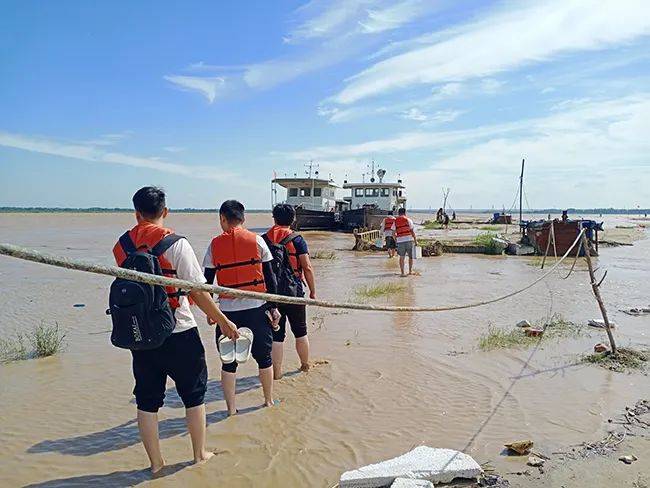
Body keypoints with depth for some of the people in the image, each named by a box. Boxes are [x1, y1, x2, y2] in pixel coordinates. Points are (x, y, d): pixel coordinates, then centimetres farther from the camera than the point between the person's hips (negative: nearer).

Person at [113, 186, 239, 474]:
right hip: (178, 334, -4)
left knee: (147, 400, 14)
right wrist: (223, 321, -4)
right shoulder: (175, 244, -13)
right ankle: (200, 454, 27)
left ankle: (156, 463, 25)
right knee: (194, 394, 14)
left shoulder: (121, 247, 1)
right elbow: (197, 292, -14)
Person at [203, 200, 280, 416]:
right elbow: (269, 277, 0)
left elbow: (208, 281, 3)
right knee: (263, 356, 14)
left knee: (229, 361, 11)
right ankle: (269, 401, 27)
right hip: (257, 307, 0)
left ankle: (231, 408, 16)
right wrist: (273, 306, 8)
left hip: (228, 309, 0)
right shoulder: (256, 241, -1)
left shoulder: (215, 245, 0)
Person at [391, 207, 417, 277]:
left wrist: (396, 241, 16)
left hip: (400, 240, 2)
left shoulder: (395, 221, 7)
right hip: (409, 240, -1)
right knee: (410, 256, 14)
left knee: (402, 257, 5)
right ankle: (410, 271, 20)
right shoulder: (408, 220, 0)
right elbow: (412, 231, -2)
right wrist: (415, 240, 5)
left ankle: (402, 272, 1)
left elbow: (394, 233, 5)